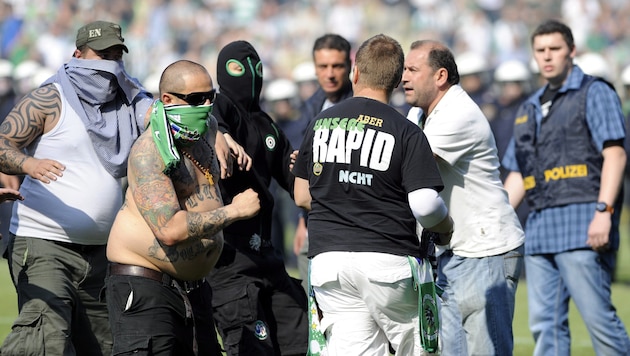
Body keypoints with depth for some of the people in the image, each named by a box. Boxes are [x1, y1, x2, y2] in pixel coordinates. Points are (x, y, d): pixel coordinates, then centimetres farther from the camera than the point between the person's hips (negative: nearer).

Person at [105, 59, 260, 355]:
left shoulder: (206, 130, 10)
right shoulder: (148, 151, -16)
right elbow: (170, 230, -27)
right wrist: (234, 211, -20)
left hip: (192, 291, 9)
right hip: (144, 290, -9)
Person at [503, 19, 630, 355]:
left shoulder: (594, 93, 3)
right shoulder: (529, 109, 23)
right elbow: (517, 175, 26)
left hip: (581, 224, -7)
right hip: (539, 228, 7)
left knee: (597, 315, -13)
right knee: (545, 323, 4)